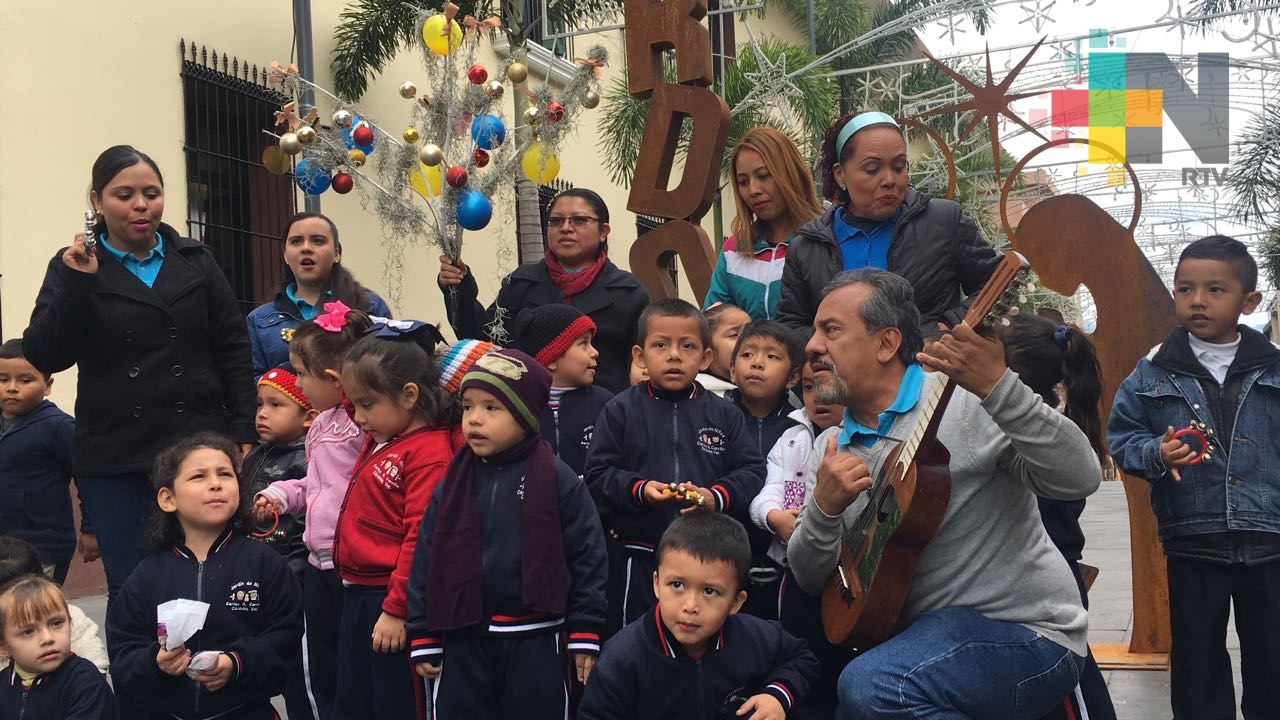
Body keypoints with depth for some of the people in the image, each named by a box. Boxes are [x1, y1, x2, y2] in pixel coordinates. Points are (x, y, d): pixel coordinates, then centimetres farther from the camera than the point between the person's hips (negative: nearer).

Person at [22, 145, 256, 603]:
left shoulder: (195, 263, 9)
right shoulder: (73, 266, 5)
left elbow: (233, 350, 8)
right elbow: (43, 357, -4)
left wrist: (242, 434, 0)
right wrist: (73, 284, -16)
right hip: (114, 461, -1)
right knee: (130, 588, 2)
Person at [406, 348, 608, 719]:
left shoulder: (558, 481, -8)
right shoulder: (452, 486, 2)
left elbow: (587, 556, -7)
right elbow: (427, 560, 6)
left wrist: (584, 634, -7)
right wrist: (424, 637, 3)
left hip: (536, 643, -3)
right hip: (464, 641, 3)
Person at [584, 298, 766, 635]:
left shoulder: (724, 414, 5)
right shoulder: (621, 410, 1)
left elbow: (752, 471, 0)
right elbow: (598, 474, -4)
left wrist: (716, 496, -17)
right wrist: (638, 490, -20)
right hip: (639, 559, -1)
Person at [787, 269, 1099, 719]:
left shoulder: (967, 400, -10)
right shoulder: (831, 448, 8)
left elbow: (1080, 479, -22)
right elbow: (810, 579, 5)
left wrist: (997, 386, -33)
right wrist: (824, 508, -15)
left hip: (1025, 633, -6)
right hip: (920, 633, 6)